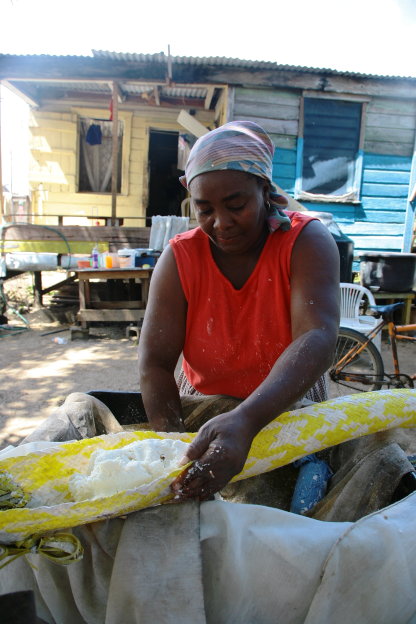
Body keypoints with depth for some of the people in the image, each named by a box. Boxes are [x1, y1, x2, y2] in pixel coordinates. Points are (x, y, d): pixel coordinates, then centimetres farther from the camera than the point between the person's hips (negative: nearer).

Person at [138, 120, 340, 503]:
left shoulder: (306, 241, -13)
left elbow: (317, 340, -29)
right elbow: (155, 363, -15)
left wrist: (245, 421, -45)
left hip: (288, 406, -1)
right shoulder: (179, 258, -9)